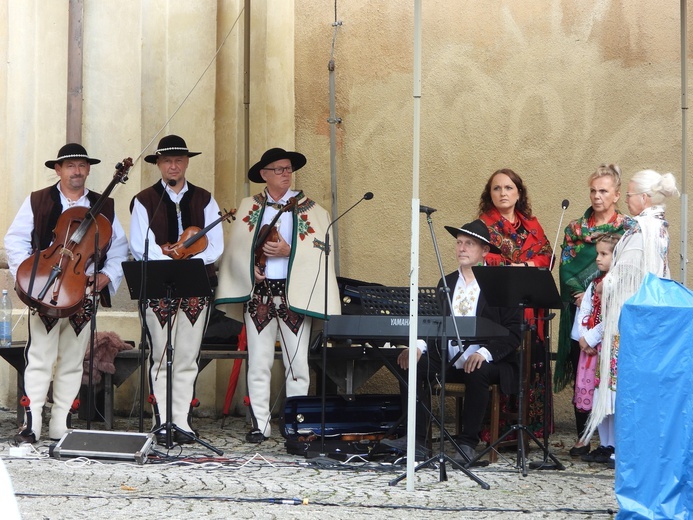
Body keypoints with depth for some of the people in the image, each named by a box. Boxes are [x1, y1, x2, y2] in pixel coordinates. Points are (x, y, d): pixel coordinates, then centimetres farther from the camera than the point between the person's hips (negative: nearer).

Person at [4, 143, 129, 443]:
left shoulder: (104, 207, 11)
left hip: (85, 294, 3)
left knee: (73, 362, 6)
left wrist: (107, 276, -3)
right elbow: (15, 241, 2)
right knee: (39, 359, -6)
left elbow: (119, 249, 13)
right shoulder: (36, 202, 5)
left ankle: (61, 427, 12)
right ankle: (31, 426, -5)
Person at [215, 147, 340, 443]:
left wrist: (288, 251, -14)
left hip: (295, 292, -1)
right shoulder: (249, 207, 11)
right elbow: (237, 247, 7)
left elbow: (320, 249, -2)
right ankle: (260, 424, 5)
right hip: (259, 292, 1)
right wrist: (251, 267, -10)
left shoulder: (310, 208, 6)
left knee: (296, 361, 0)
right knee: (259, 361, 1)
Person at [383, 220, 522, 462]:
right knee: (412, 366, -19)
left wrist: (485, 353, -25)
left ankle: (468, 443, -25)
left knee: (478, 374, -36)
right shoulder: (446, 283, 15)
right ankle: (416, 438, -19)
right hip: (448, 360, 5)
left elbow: (513, 332, -9)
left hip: (488, 363, -5)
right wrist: (419, 347, -11)